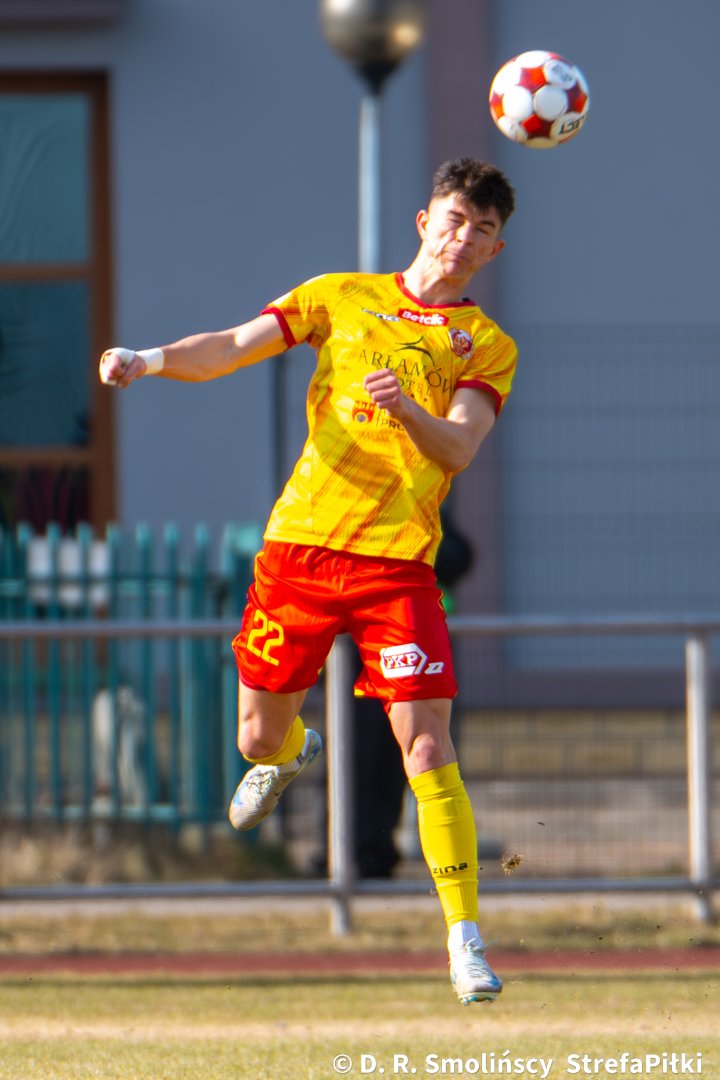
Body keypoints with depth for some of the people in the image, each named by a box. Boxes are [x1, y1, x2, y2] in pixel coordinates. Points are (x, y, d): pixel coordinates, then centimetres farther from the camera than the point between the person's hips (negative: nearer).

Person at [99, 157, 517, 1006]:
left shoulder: (487, 346, 5)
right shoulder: (341, 297, 11)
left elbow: (457, 449, -9)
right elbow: (233, 348, 4)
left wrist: (405, 407, -30)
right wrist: (152, 359, -15)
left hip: (399, 562, -2)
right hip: (300, 544, 2)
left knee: (426, 746, -14)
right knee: (258, 737, 11)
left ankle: (465, 938, -8)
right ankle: (291, 753, 51)